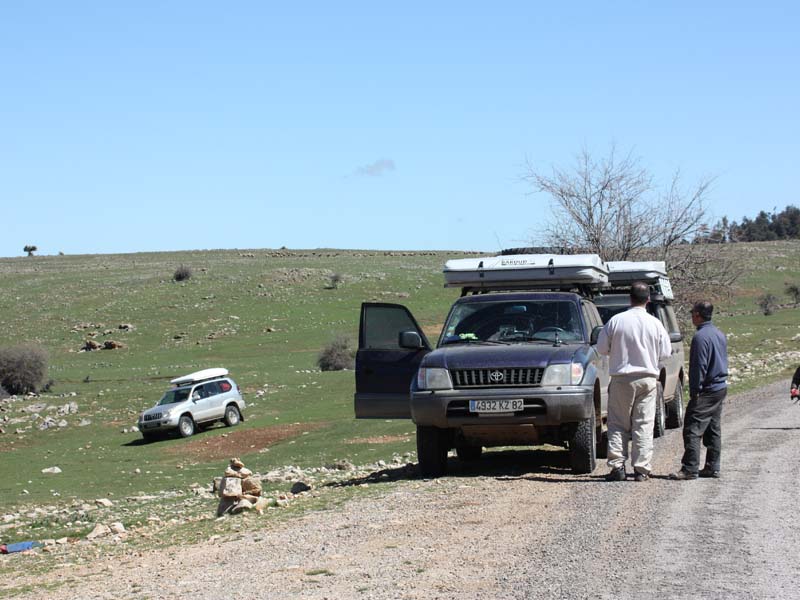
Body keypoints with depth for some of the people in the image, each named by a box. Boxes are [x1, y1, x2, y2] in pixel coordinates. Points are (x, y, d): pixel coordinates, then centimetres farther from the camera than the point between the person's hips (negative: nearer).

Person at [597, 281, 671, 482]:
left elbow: (601, 348, -2)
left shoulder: (616, 321, -8)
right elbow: (665, 352, 3)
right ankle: (641, 469, 2)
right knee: (644, 425, 5)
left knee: (618, 424, 7)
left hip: (621, 378, -1)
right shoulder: (655, 324, -5)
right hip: (647, 378, 1)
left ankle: (617, 466, 1)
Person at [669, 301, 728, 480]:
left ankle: (689, 469, -12)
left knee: (693, 430, -9)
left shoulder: (701, 336, -16)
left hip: (706, 391, -10)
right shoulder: (720, 334, 13)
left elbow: (700, 366, -19)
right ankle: (712, 467, 17)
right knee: (714, 430, 14)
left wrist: (694, 390, -14)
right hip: (721, 388, 10)